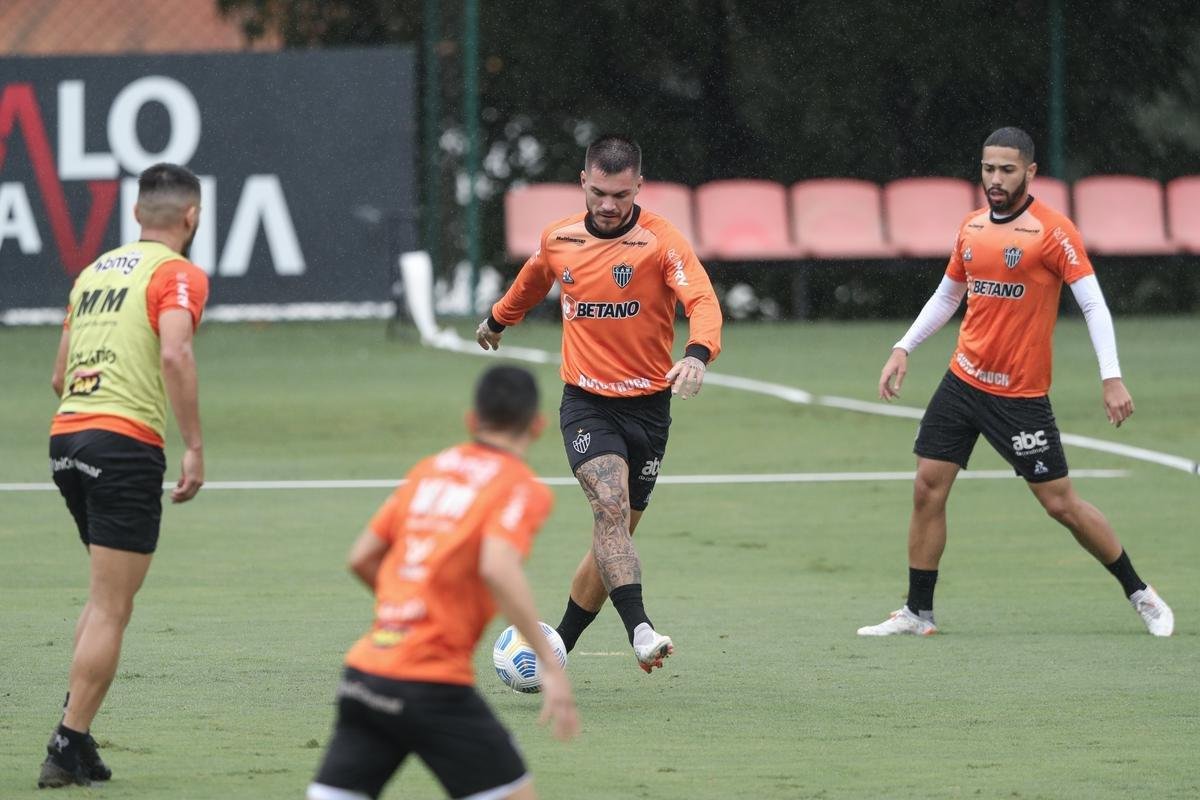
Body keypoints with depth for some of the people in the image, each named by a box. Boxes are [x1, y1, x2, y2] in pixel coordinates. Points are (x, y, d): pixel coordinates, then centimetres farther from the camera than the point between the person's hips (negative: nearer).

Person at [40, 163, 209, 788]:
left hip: (65, 437, 7)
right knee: (110, 608, -4)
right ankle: (69, 748, -6)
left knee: (107, 600, 19)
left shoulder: (95, 271, 19)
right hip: (126, 445, -7)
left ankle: (76, 733, 11)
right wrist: (194, 447, -18)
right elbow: (174, 354, -19)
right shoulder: (178, 274, -2)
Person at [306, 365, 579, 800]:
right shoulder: (522, 489, -4)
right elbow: (498, 569, -22)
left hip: (364, 668, 6)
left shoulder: (429, 470, 14)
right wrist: (550, 665, -23)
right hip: (433, 687, -6)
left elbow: (362, 558, 16)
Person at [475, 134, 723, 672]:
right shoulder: (557, 240, 2)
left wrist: (698, 353, -44)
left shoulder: (661, 241, -10)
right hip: (586, 405, 0)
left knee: (613, 537, 7)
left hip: (647, 406, 0)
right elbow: (532, 281, 26)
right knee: (611, 507, -24)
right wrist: (498, 320, 43)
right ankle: (640, 633, -37)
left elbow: (703, 302, -24)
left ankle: (555, 652, 23)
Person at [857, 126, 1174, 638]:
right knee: (927, 489, -1)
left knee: (1061, 503, -3)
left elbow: (1093, 303, -15)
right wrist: (903, 349, 14)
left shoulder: (1052, 231, -12)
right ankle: (918, 613, 9)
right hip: (962, 380, 6)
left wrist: (1112, 377, -24)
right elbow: (947, 295, 22)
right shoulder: (972, 227, 8)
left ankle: (1140, 596, 13)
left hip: (1020, 394, -6)